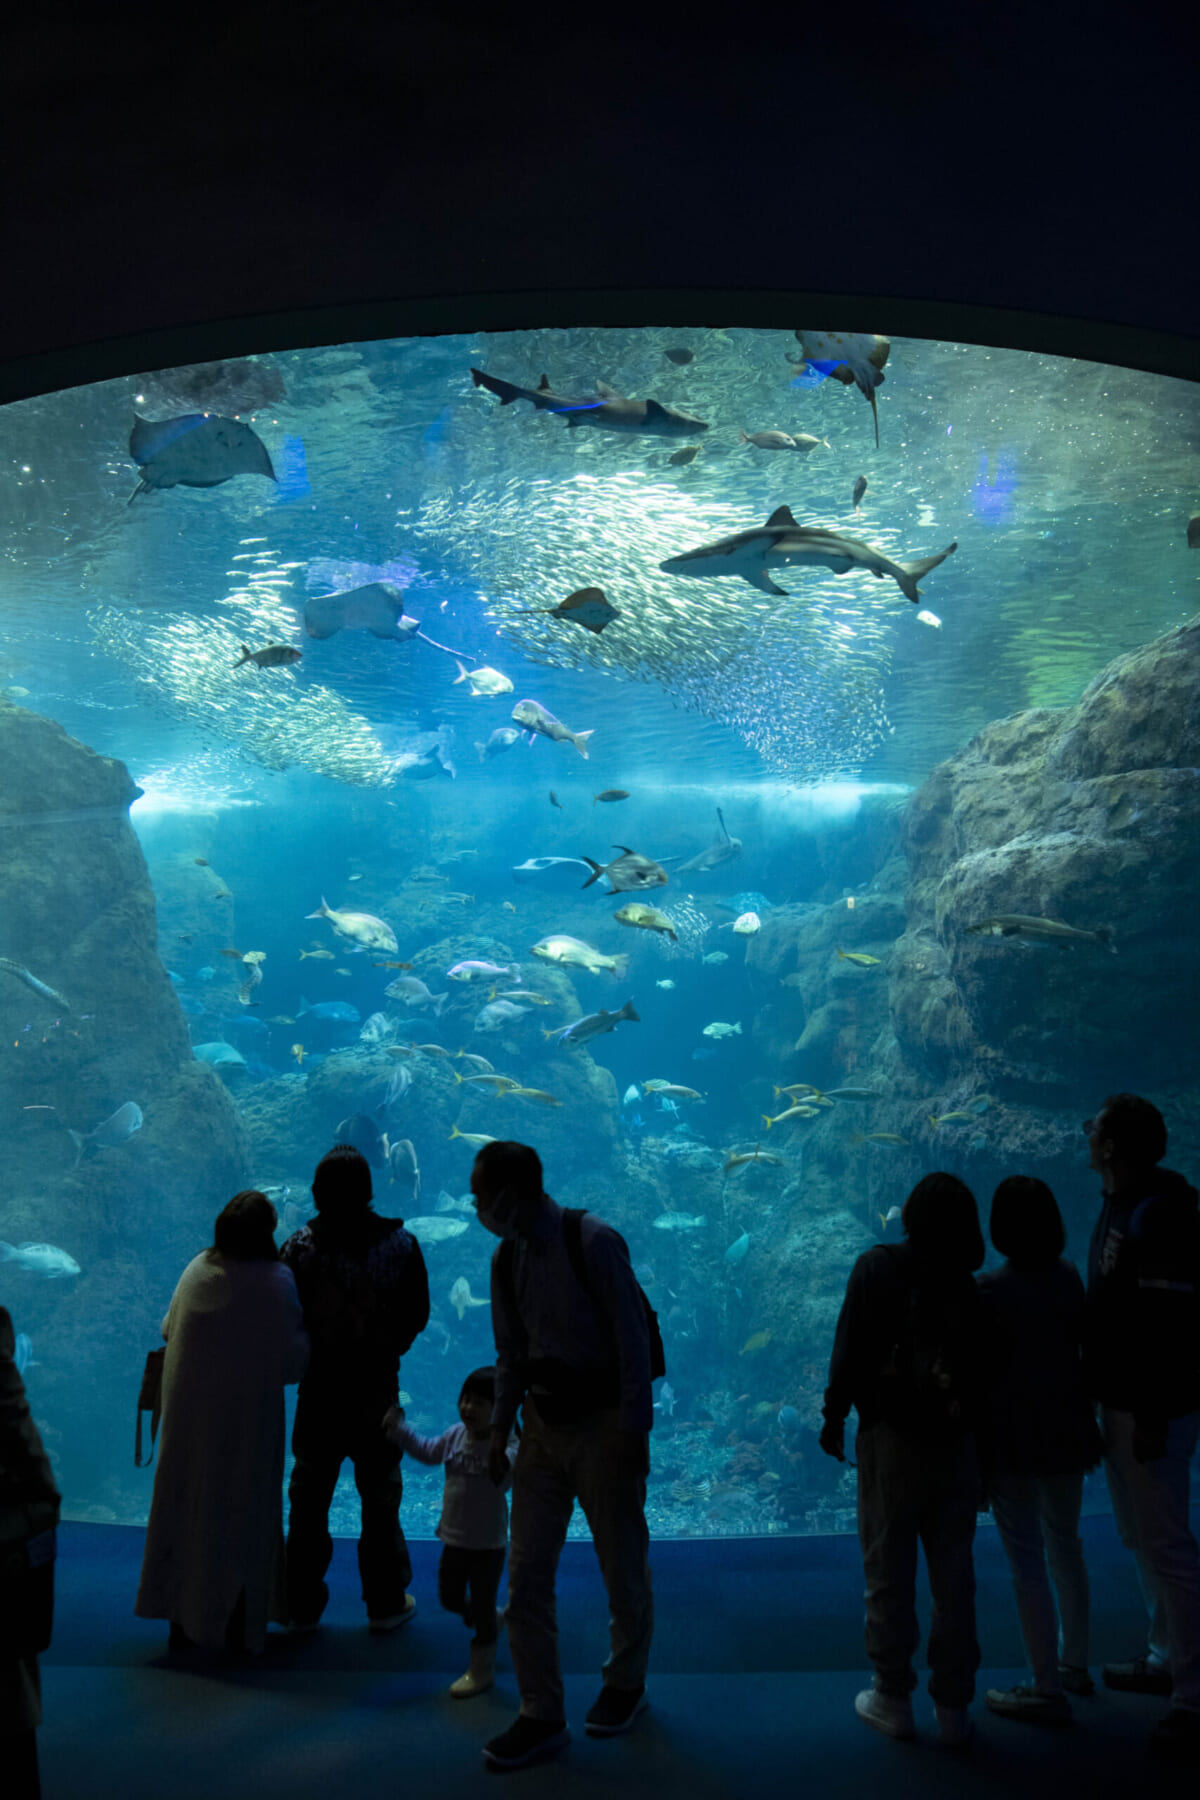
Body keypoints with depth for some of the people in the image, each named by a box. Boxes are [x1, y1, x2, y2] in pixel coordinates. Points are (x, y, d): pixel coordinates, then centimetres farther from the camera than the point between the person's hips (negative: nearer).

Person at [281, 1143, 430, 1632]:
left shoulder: (299, 1246, -11)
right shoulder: (399, 1243, -10)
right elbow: (417, 1314, -2)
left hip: (319, 1389, 1)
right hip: (377, 1388, 0)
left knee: (308, 1499, 13)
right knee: (380, 1499, 11)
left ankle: (303, 1605, 22)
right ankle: (386, 1603, 20)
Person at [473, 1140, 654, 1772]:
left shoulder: (593, 1242, -18)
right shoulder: (506, 1258, 3)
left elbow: (632, 1339, -17)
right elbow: (511, 1352, 11)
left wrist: (632, 1430, -18)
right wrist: (500, 1430, 8)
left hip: (603, 1424, -6)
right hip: (543, 1427, 6)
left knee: (622, 1567, 11)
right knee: (525, 1576, 5)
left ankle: (625, 1684, 35)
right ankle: (541, 1717, 18)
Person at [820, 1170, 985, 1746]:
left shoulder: (877, 1268, -8)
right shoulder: (971, 1283, -3)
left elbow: (850, 1350, -10)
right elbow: (987, 1363, 1)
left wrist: (834, 1416, 0)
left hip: (890, 1440, -2)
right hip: (956, 1444, 2)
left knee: (889, 1573, 9)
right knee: (954, 1578, 11)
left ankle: (893, 1699, 17)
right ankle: (954, 1706, 18)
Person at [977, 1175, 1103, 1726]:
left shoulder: (989, 1290, -18)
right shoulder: (1069, 1278, -3)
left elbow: (980, 1371, -14)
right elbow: (1085, 1349, 4)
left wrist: (975, 1448, -5)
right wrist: (1086, 1419, 16)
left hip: (1013, 1441, -6)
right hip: (1066, 1433, 6)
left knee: (1027, 1562, 3)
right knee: (1066, 1547, 22)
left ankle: (1048, 1690, 11)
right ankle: (1074, 1664, 36)